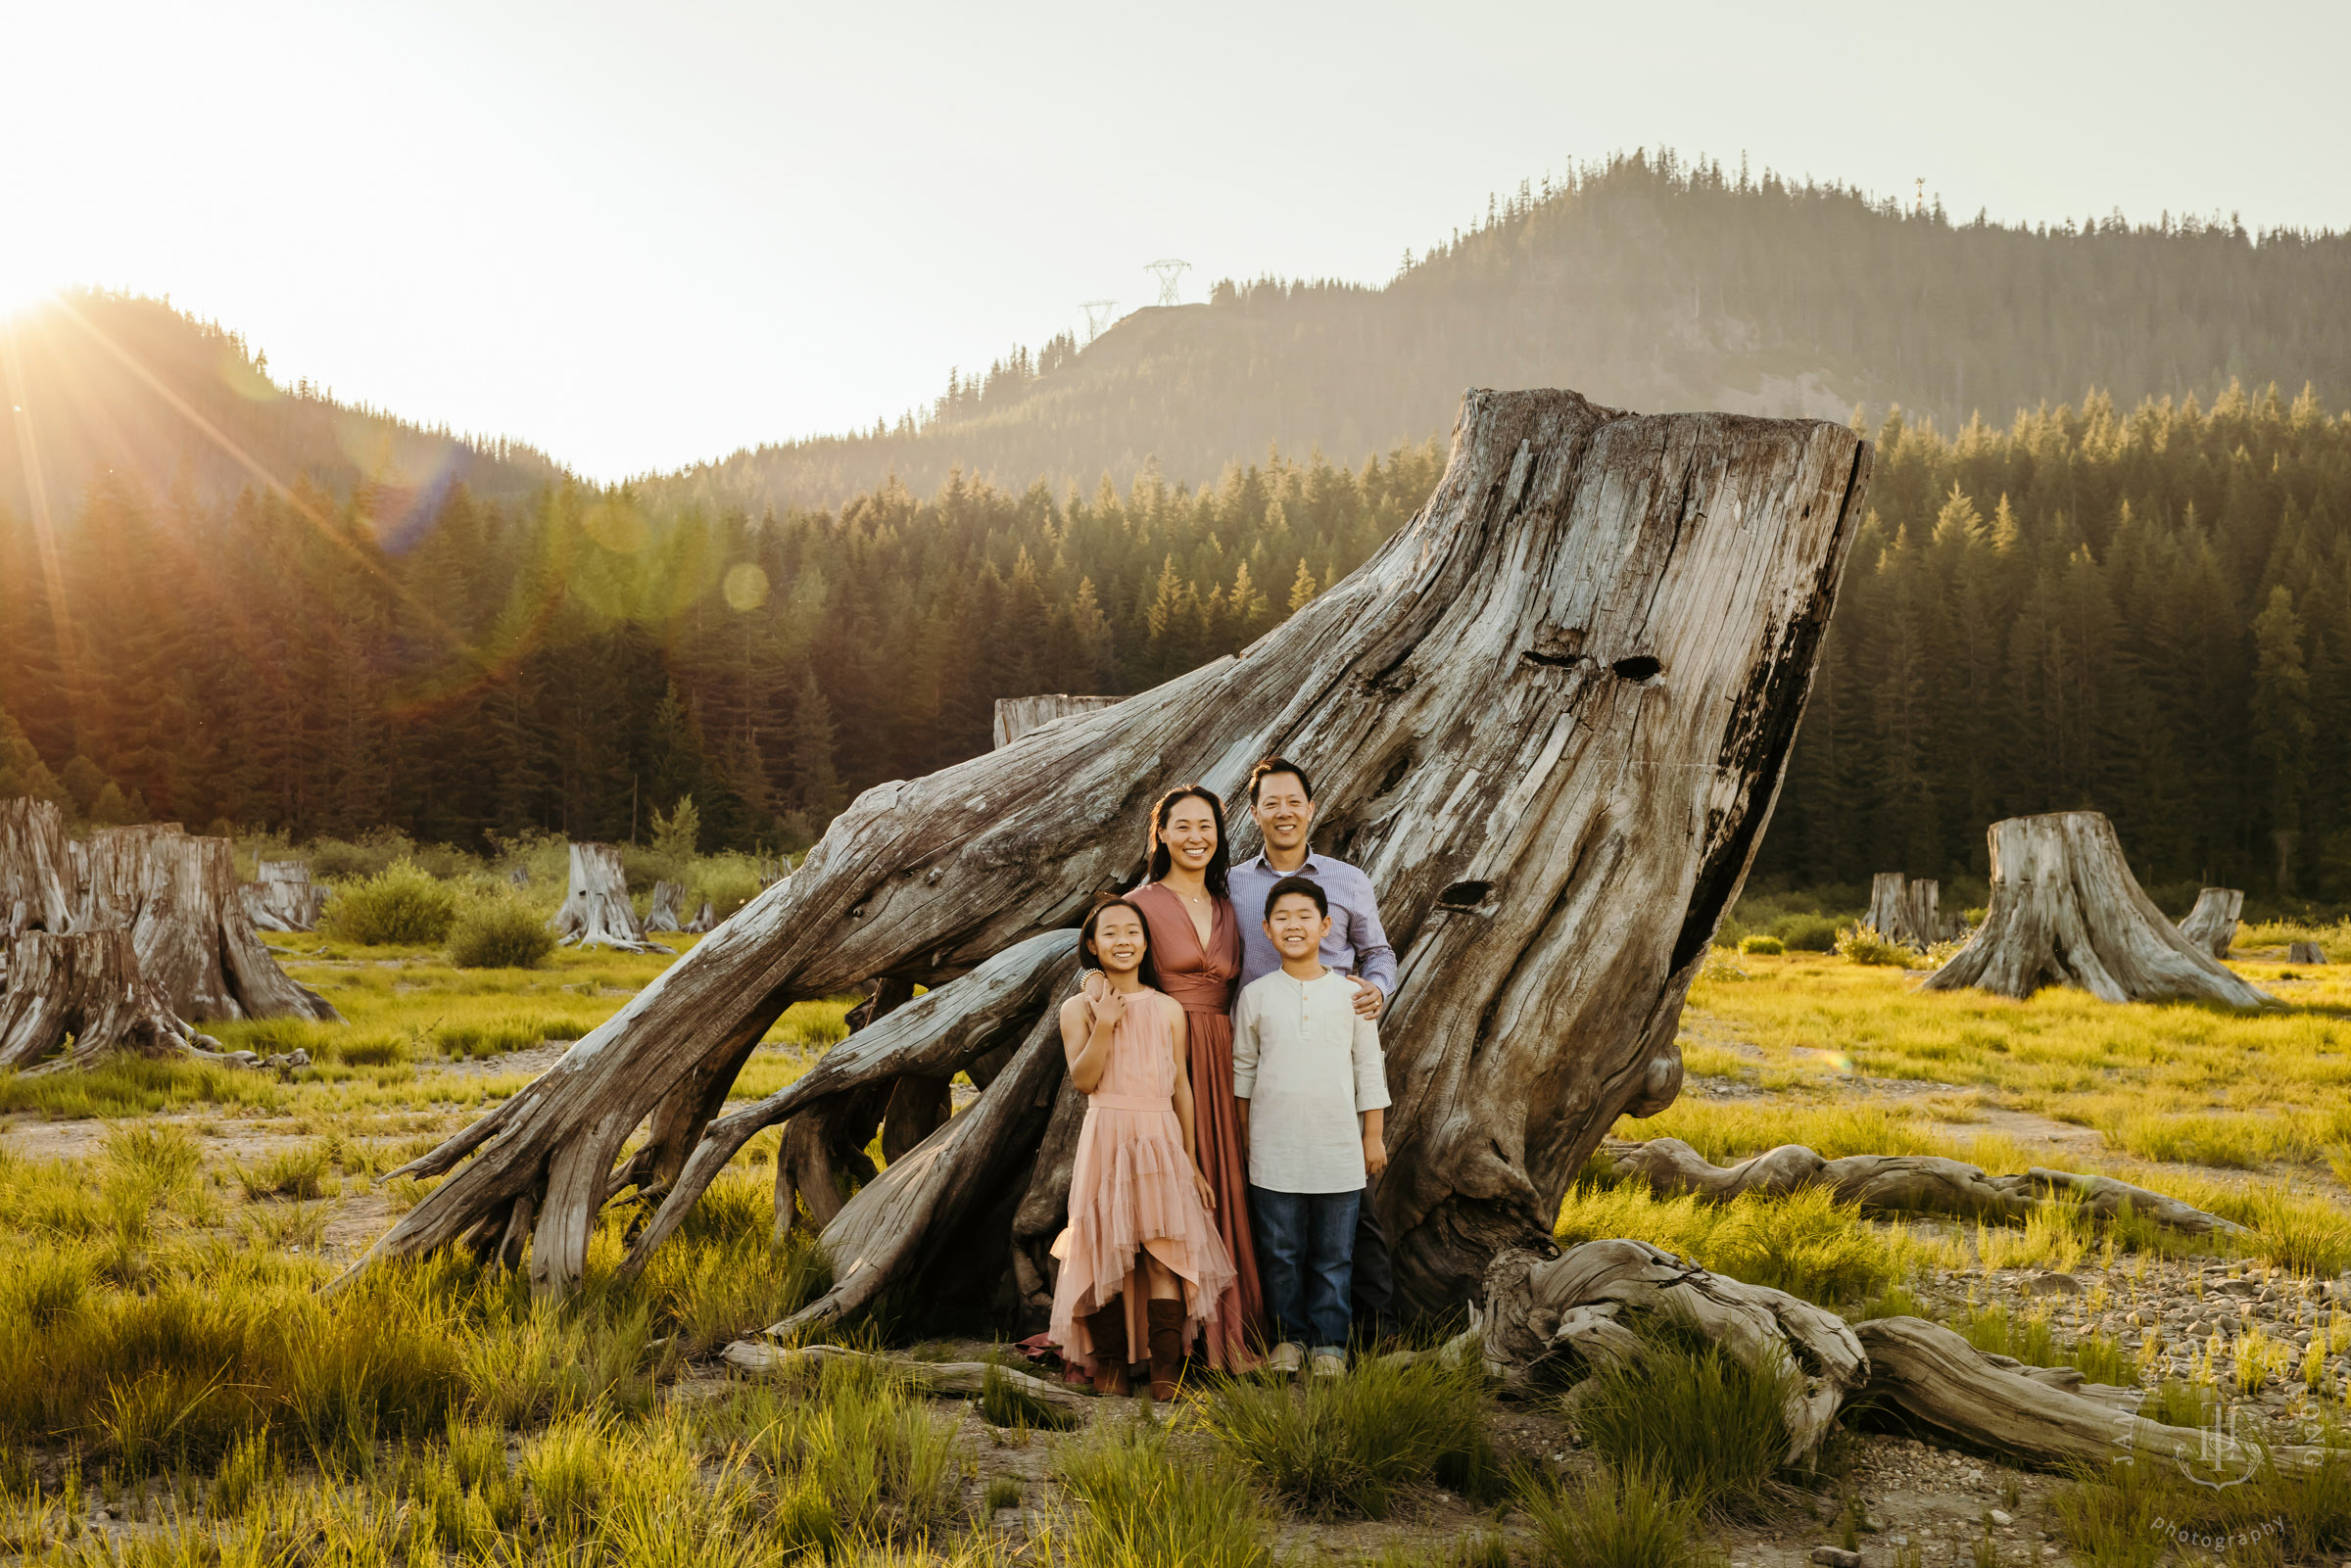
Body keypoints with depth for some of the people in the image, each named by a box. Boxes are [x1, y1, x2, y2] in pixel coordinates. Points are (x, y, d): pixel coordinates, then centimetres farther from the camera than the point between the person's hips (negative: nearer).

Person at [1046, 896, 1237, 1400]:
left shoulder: (1168, 1010, 8)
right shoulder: (1078, 1008, 3)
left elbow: (1181, 1087, 11)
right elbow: (1083, 1079, -7)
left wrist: (1192, 1163, 11)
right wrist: (1105, 1023, -17)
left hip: (1161, 1139, 1)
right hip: (1106, 1137, -1)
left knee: (1163, 1247, -8)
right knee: (1106, 1248, -1)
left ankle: (1166, 1365, -6)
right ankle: (1108, 1359, 11)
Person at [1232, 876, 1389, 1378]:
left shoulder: (1350, 992, 1)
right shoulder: (1256, 995, 2)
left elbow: (1369, 1067, 6)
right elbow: (1243, 1068, 10)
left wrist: (1374, 1136, 5)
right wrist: (1242, 1137, 10)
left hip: (1339, 1148, 0)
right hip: (1275, 1151, 0)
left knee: (1333, 1254, 6)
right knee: (1280, 1252, 6)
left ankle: (1329, 1342, 17)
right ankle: (1290, 1336, 20)